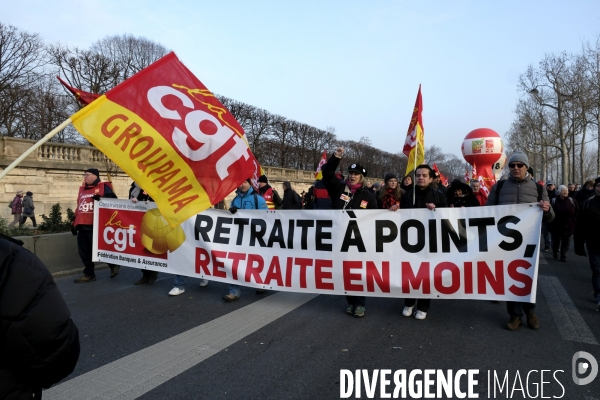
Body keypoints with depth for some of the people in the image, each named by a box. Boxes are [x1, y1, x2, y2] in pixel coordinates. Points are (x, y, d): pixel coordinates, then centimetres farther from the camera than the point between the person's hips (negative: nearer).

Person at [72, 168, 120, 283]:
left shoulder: (103, 187, -1)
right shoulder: (82, 189, 21)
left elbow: (113, 199, -12)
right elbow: (78, 207, 25)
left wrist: (101, 198, -30)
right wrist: (75, 223, 23)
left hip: (96, 226, -8)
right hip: (82, 226, 8)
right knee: (84, 252, 10)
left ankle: (114, 265, 20)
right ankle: (89, 274, 21)